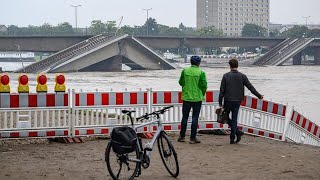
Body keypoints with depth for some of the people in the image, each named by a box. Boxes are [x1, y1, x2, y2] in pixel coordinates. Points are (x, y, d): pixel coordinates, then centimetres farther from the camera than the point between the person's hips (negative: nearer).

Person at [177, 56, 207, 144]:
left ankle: (182, 136, 18)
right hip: (197, 98, -2)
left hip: (186, 97, 2)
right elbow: (204, 86, -9)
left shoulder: (185, 71, -2)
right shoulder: (201, 73, -10)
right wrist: (202, 94, 8)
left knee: (185, 117, 13)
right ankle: (193, 138, 5)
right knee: (195, 118, 4)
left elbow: (180, 82, 6)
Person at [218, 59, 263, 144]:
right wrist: (259, 96, 13)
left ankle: (237, 132, -1)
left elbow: (222, 90, -7)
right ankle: (232, 138, 6)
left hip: (228, 101, -2)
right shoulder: (242, 76, 0)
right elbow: (251, 87, 2)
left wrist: (220, 103, -2)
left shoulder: (226, 76, -5)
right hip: (237, 101, 2)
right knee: (234, 119, 8)